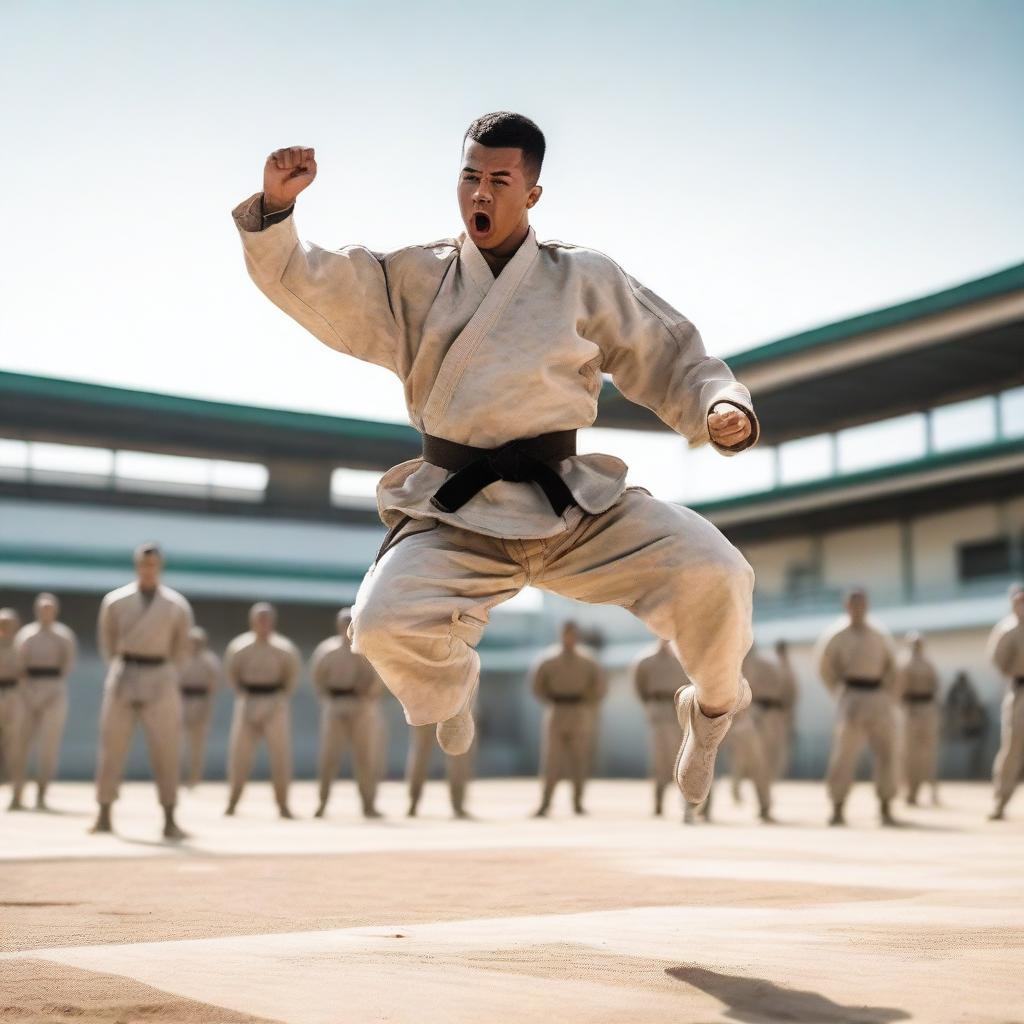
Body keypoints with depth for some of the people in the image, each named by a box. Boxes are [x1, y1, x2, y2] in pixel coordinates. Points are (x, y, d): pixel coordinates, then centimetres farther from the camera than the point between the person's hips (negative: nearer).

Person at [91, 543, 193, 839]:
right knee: (111, 748, 4)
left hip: (159, 679, -1)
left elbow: (181, 648, 11)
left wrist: (168, 677, 8)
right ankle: (104, 816, 15)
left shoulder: (176, 606, 0)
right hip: (123, 678, 1)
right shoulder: (115, 601, 0)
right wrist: (119, 671, 10)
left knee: (166, 751, -3)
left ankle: (169, 821, 2)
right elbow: (107, 641, 12)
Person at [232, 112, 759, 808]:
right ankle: (452, 686, 13)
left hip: (573, 504, 0)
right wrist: (276, 207, -13)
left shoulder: (586, 280, 8)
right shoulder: (413, 279, 10)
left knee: (714, 574, -22)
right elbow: (310, 286, 4)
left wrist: (724, 410, -10)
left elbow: (675, 363, 10)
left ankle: (712, 709, 13)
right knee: (386, 625, -28)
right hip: (455, 516, 0)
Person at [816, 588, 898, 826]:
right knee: (844, 753, -9)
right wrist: (841, 693, -2)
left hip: (879, 698, 4)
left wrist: (887, 693, 2)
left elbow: (890, 667, 15)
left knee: (886, 752, 0)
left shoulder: (879, 635, 11)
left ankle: (885, 809, 10)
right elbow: (826, 668, 4)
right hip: (852, 697, -4)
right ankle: (837, 810, 0)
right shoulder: (837, 636, 1)